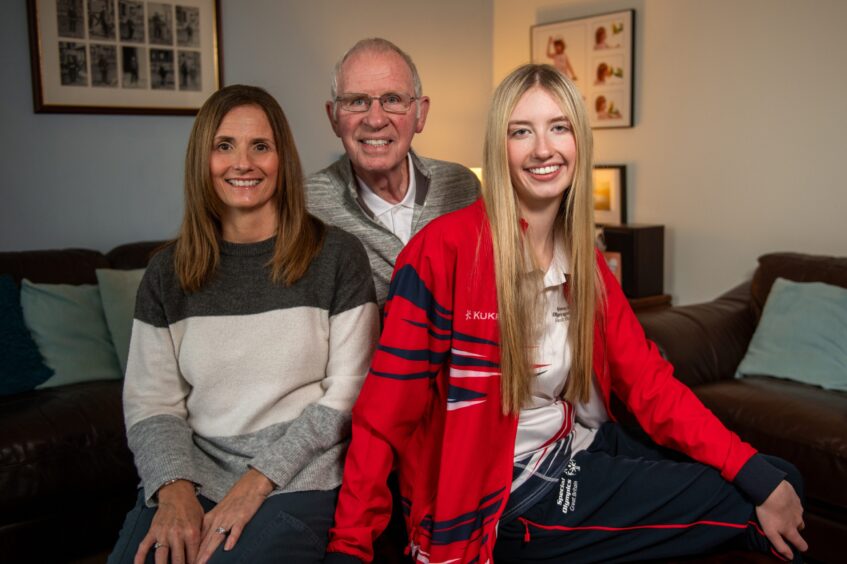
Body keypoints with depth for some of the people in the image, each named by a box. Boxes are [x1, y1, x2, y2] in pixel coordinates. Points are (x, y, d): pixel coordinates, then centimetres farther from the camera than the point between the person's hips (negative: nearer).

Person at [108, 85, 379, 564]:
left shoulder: (336, 255, -3)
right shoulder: (169, 272, 7)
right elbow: (150, 403, 6)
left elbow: (347, 393, -5)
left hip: (296, 482, -3)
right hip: (192, 476, 3)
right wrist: (174, 488, -12)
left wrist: (259, 480, -12)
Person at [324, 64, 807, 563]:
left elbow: (647, 379, 0)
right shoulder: (445, 249, -18)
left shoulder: (585, 260, 3)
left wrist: (760, 477, -9)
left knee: (782, 483, 3)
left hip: (587, 447, 7)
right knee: (740, 506, -6)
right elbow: (386, 412, -17)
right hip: (508, 498, -7)